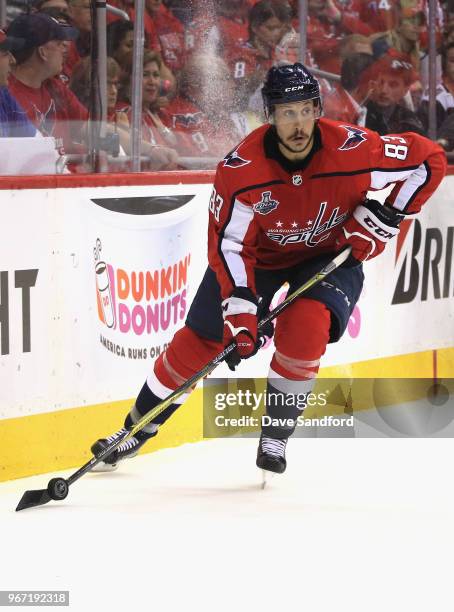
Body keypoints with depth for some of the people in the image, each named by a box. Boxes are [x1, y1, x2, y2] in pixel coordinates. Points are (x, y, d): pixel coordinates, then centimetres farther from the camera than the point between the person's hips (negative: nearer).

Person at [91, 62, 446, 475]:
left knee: (305, 326, -28)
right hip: (259, 252, 1)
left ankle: (276, 437, -9)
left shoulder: (353, 150, -29)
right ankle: (138, 429, 19)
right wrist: (240, 307, -31)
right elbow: (228, 243, -22)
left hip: (331, 252, 0)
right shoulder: (241, 169, -28)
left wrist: (386, 217, -20)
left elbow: (429, 160, -16)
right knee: (199, 341, -1)